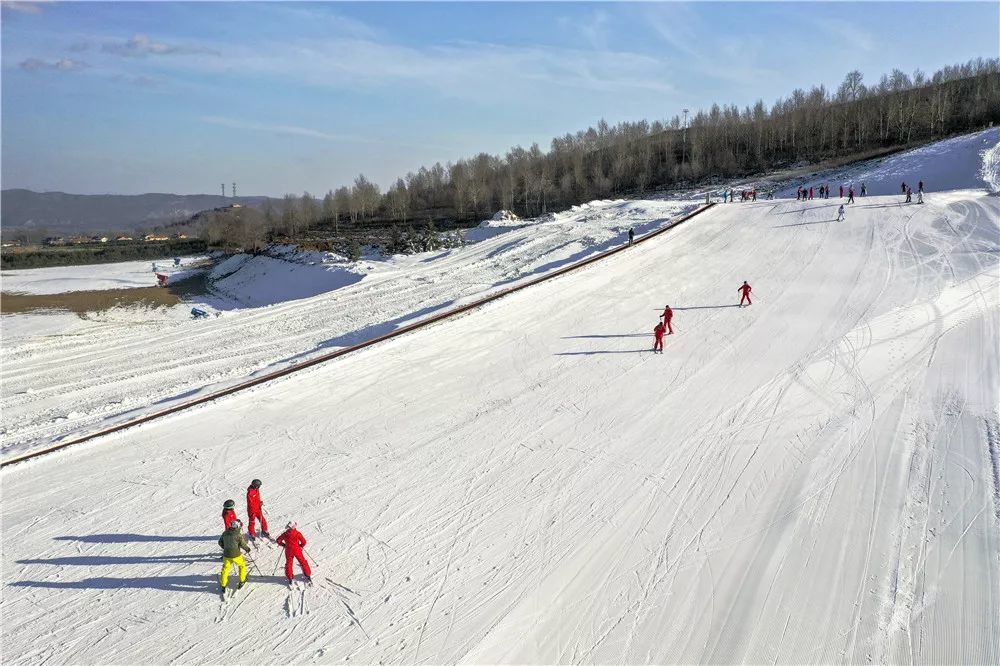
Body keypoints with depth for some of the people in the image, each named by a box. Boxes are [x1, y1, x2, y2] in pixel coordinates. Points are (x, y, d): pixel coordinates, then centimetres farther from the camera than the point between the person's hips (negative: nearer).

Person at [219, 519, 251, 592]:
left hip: (226, 555, 4)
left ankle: (223, 586, 22)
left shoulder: (225, 533, -2)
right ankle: (242, 581, 31)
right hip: (236, 555, -4)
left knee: (225, 569, 18)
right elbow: (243, 544, -13)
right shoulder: (239, 535, -18)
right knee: (242, 566, 22)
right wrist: (248, 549, 7)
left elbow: (220, 542, 9)